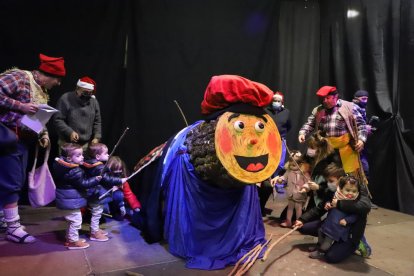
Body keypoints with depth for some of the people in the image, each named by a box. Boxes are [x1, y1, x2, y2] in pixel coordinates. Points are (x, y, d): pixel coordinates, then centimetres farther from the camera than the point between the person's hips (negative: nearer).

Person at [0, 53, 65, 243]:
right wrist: (21, 106, -26)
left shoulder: (43, 92, 13)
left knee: (17, 182, 14)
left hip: (24, 140, 9)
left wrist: (43, 135, 3)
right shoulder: (19, 77, -13)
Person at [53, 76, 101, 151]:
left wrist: (96, 137, -2)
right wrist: (69, 132, -22)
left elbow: (97, 122, 11)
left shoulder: (94, 101, 6)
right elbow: (57, 120, -9)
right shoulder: (65, 99, -7)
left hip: (86, 145, 3)